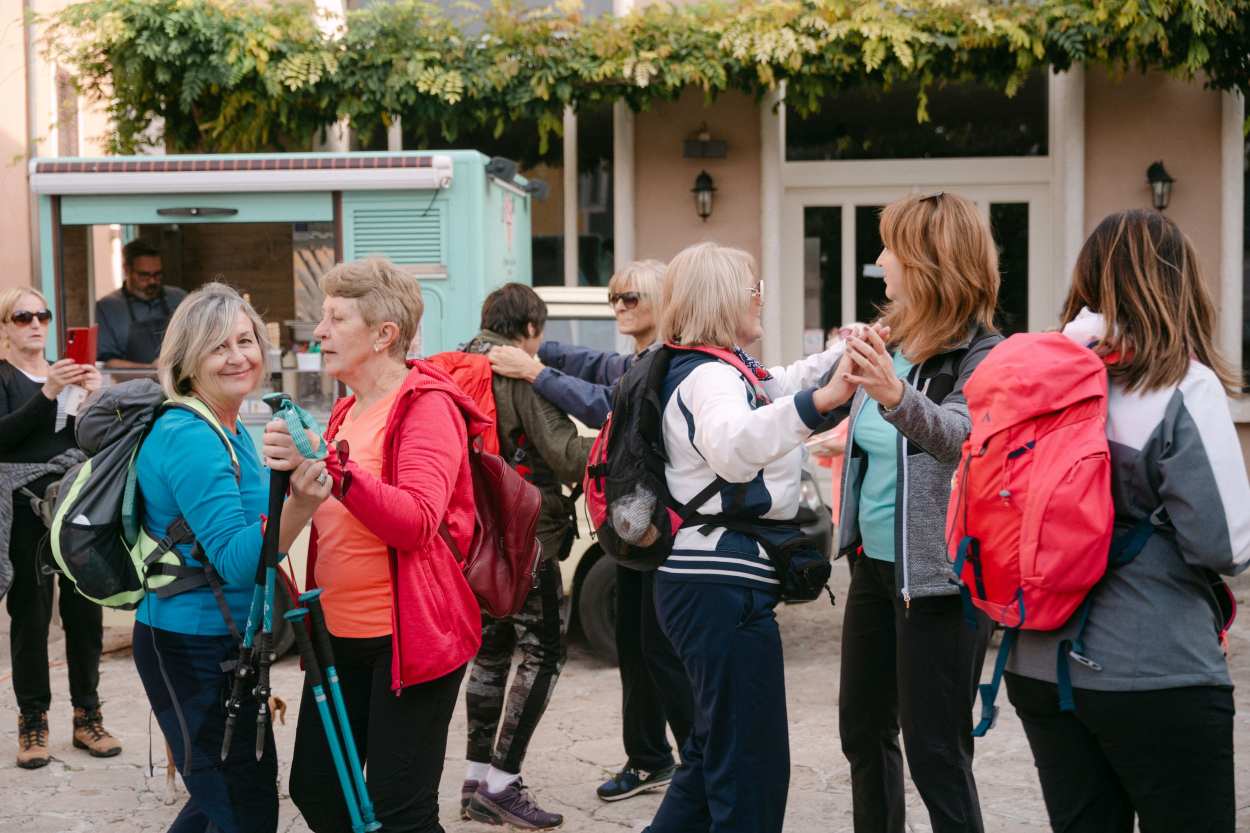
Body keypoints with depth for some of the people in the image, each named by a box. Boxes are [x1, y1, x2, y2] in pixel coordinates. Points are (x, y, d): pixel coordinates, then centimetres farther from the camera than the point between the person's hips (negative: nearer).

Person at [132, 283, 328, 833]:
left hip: (226, 643, 10)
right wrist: (299, 507, -44)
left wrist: (299, 491, 7)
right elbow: (237, 559, -30)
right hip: (193, 650, -10)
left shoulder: (230, 430, 9)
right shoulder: (190, 437, -20)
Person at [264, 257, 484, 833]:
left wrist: (327, 464, -32)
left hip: (409, 637, -8)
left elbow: (415, 522, -23)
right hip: (340, 635, 8)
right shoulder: (347, 411, 15)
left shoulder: (428, 404, -10)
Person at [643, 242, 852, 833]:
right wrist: (821, 399, -50)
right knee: (754, 768, -5)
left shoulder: (721, 370, 16)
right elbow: (733, 447, -39)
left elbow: (781, 386, 38)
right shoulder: (709, 375, -15)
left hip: (713, 581, 11)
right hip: (724, 585, -11)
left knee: (713, 756, 20)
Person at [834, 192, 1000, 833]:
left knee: (934, 755, -3)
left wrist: (895, 396, -53)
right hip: (872, 563, 8)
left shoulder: (980, 356, -16)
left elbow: (957, 436, -37)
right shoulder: (889, 340, 6)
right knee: (863, 731, 18)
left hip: (935, 576, -8)